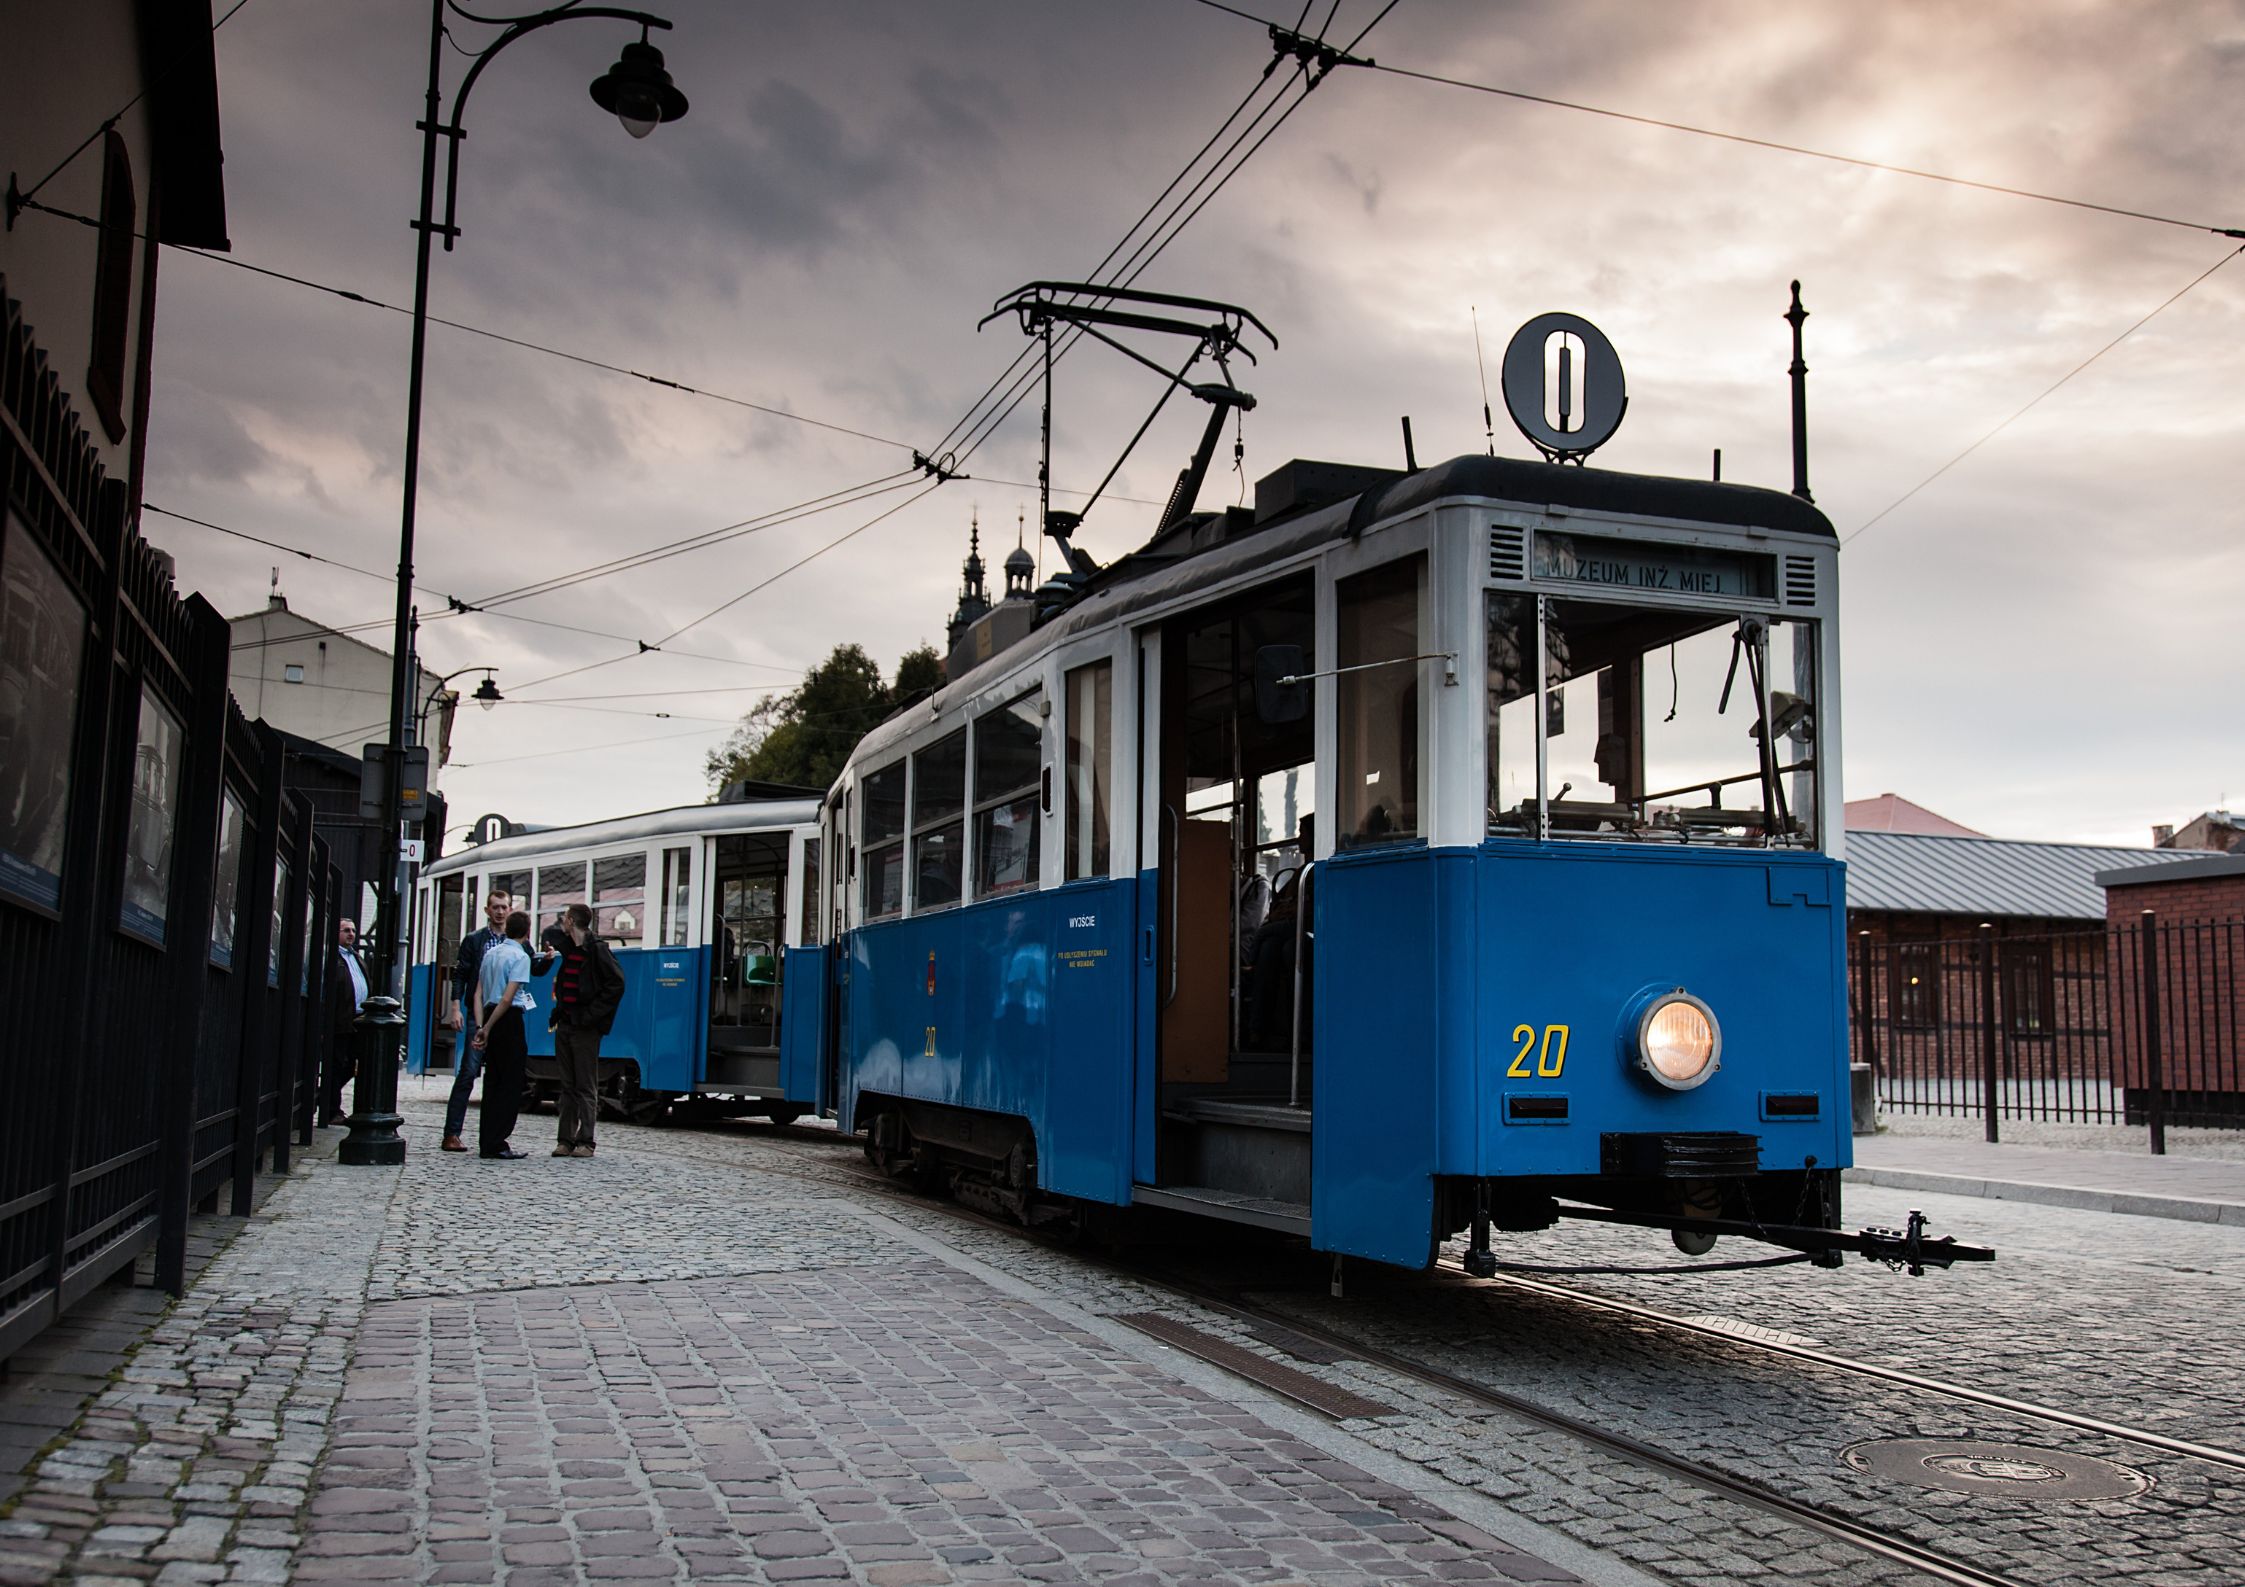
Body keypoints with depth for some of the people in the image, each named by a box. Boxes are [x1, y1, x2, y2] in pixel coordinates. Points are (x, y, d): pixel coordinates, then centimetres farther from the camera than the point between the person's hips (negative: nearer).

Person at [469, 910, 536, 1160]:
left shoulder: (490, 953, 13)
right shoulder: (520, 956, -9)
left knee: (492, 1081, 12)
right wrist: (487, 1028, -9)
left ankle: (487, 1143, 13)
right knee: (511, 1083, -3)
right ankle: (496, 1144, -6)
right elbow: (508, 998, -15)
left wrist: (480, 1026, 4)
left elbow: (479, 994, 9)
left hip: (490, 1016, 7)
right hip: (509, 1019, -7)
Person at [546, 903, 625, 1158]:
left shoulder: (598, 950, -10)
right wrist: (558, 1012, 13)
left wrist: (593, 1014, -15)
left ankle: (585, 1142, 0)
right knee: (568, 1086, 9)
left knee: (586, 1087, -3)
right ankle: (565, 1140, 13)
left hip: (585, 1028, -7)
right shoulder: (568, 948, 13)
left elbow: (616, 984, -15)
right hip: (565, 1024, 7)